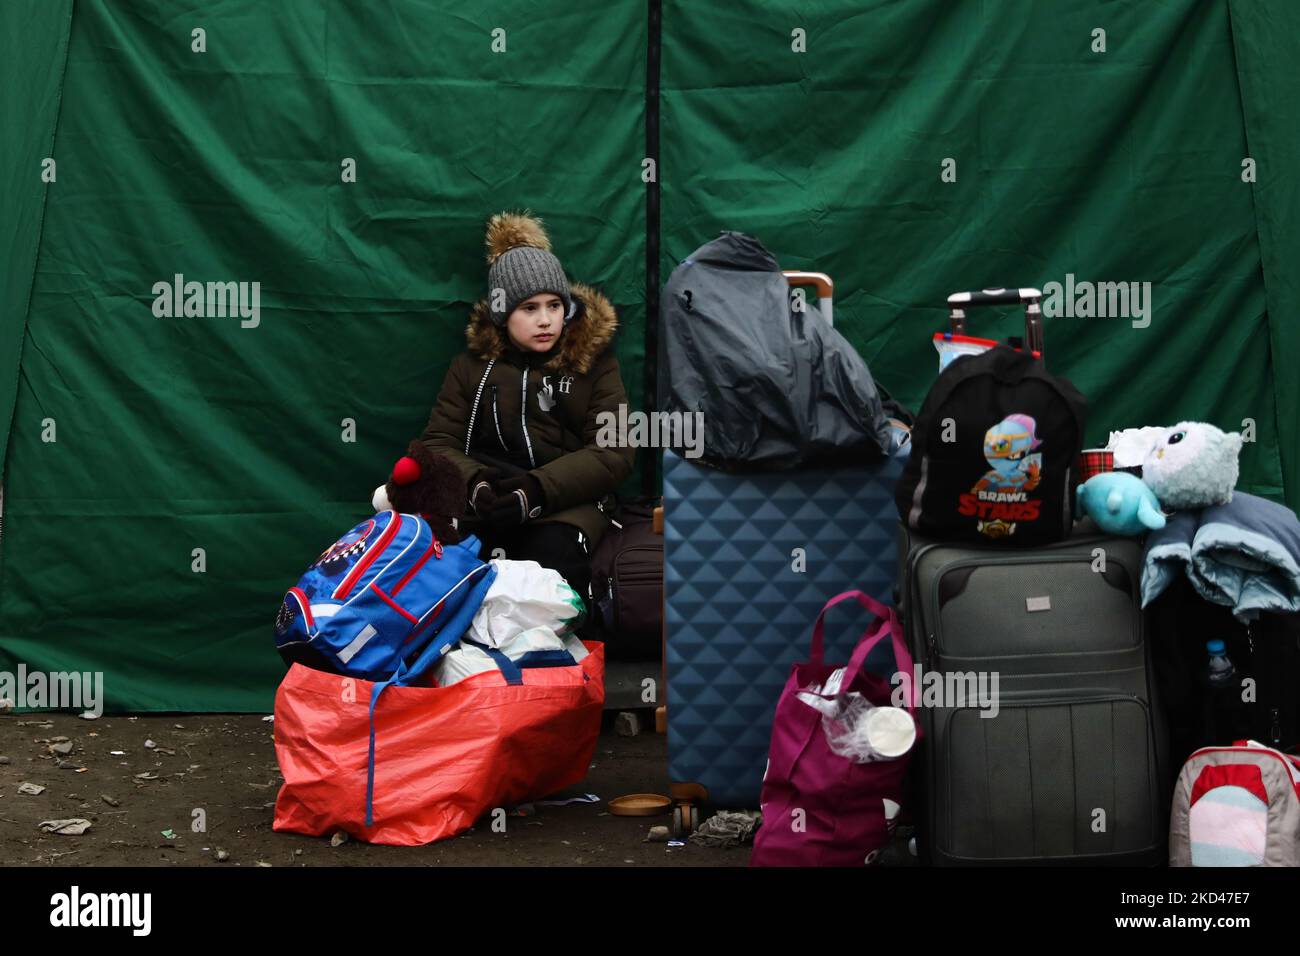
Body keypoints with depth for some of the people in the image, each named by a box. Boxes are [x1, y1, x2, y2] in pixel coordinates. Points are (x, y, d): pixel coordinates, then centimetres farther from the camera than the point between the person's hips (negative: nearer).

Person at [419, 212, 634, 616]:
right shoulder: (473, 363, 14)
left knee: (554, 554, -36)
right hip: (489, 500, 1)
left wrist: (540, 488, -20)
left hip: (568, 497, -1)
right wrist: (474, 483, -18)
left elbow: (615, 451, -2)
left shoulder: (593, 359, 8)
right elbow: (439, 442, 8)